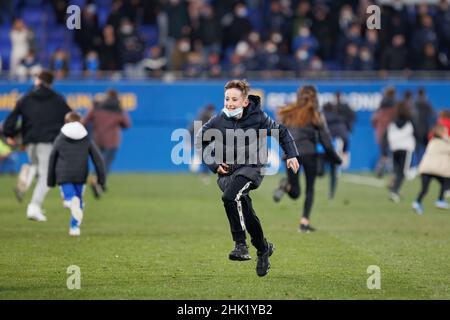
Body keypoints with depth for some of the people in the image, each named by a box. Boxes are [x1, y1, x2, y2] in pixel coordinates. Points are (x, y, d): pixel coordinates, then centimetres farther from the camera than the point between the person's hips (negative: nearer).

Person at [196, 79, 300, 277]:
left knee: (231, 196, -29)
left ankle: (240, 244, -19)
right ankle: (263, 248, 19)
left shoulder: (258, 118, -6)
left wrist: (291, 154, 3)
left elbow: (281, 132, 11)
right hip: (226, 170, 4)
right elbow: (200, 141, 13)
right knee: (244, 209, -2)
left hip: (251, 167, -4)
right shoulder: (218, 121, -3)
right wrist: (213, 164, 2)